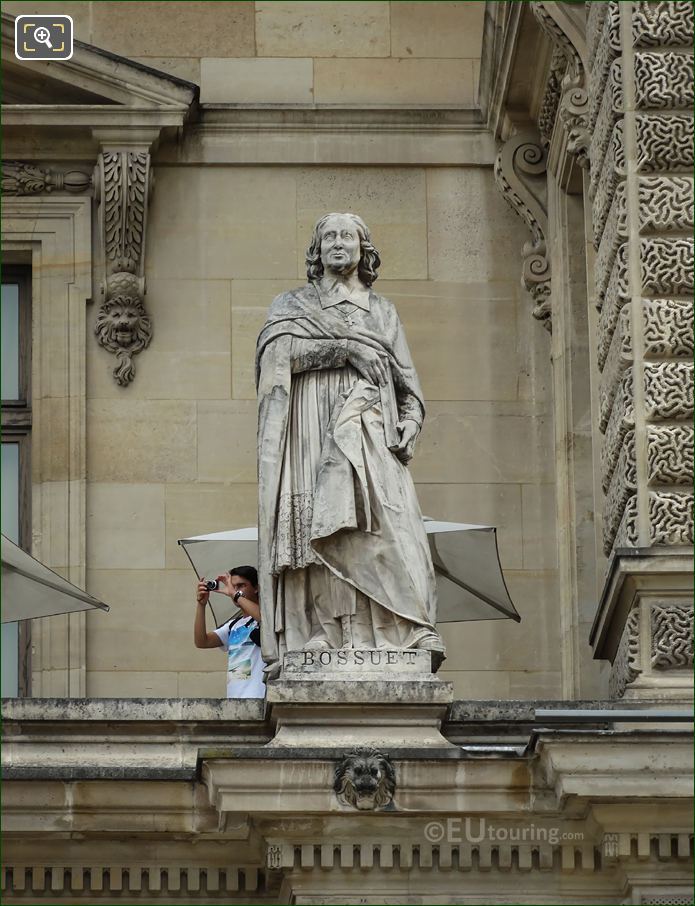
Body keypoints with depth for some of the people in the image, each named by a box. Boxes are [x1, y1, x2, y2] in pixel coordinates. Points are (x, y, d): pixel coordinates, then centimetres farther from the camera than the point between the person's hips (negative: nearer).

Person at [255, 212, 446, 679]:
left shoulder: (383, 311, 26)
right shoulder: (292, 304, 19)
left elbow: (408, 381, 20)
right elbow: (281, 350, -2)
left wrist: (410, 423, -1)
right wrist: (348, 349, -8)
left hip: (367, 434, 2)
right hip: (312, 431, -1)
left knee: (388, 526, -17)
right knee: (314, 530, -17)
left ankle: (411, 639, -25)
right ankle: (313, 638, -24)